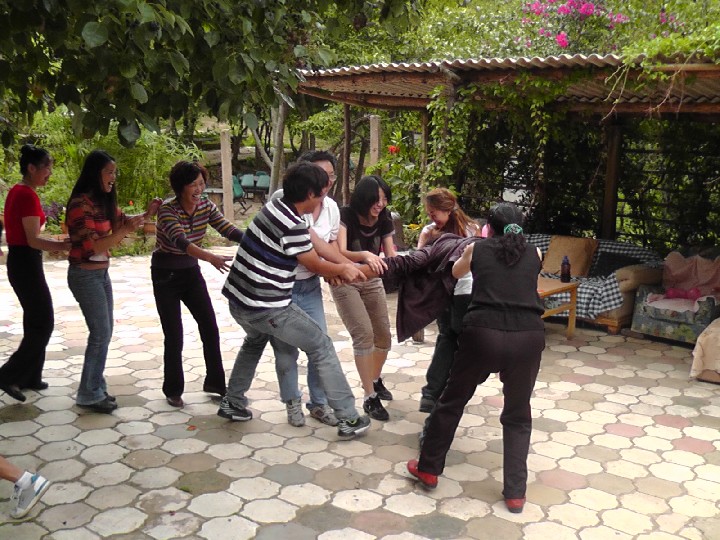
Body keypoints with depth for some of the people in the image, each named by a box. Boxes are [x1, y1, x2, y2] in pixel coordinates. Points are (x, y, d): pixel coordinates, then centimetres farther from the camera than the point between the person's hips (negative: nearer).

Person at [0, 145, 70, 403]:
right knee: (43, 323, -3)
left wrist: (61, 241, 14)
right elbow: (33, 241, -21)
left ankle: (29, 377, 23)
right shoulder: (28, 195, -18)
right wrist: (68, 246, -22)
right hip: (26, 264, -10)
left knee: (35, 320, 16)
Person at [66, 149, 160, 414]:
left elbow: (121, 220, 16)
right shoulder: (81, 204, -19)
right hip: (85, 275, -9)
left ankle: (95, 387, 23)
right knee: (100, 333, -4)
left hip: (101, 273, 9)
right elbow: (92, 246, -23)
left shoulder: (104, 201, 7)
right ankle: (89, 395, 8)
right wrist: (126, 231, -26)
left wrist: (146, 214, -1)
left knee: (105, 331, 12)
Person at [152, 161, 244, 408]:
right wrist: (210, 257, -56)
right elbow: (181, 241, -40)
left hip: (191, 272, 5)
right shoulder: (167, 210, -25)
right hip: (166, 276, -5)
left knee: (210, 327, 1)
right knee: (174, 336, -2)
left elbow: (229, 230, -16)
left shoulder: (206, 206, -8)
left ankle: (215, 382, 18)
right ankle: (173, 390, 17)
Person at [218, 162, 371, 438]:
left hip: (239, 299, 9)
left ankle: (232, 403, 39)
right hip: (266, 308, -9)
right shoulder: (293, 226, -21)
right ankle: (348, 418, 7)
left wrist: (343, 266, 19)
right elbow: (315, 265, -5)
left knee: (255, 341, 36)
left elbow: (313, 244, 16)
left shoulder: (275, 205, 5)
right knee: (322, 348, 3)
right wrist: (342, 269, 14)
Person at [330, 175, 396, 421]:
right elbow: (341, 252, -34)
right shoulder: (345, 216, -22)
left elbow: (391, 256, -10)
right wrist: (364, 255, -53)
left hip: (372, 281, 5)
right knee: (363, 334, -18)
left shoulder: (384, 220, -8)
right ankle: (370, 397, -9)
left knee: (384, 336, 6)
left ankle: (375, 380, 35)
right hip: (345, 282, -5)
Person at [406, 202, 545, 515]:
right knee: (518, 416, 20)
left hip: (484, 334, -1)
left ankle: (428, 468, 30)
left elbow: (454, 273, 36)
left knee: (451, 401, 19)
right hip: (528, 337, 1)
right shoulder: (534, 255, 18)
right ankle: (515, 492, 17)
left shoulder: (476, 249, 16)